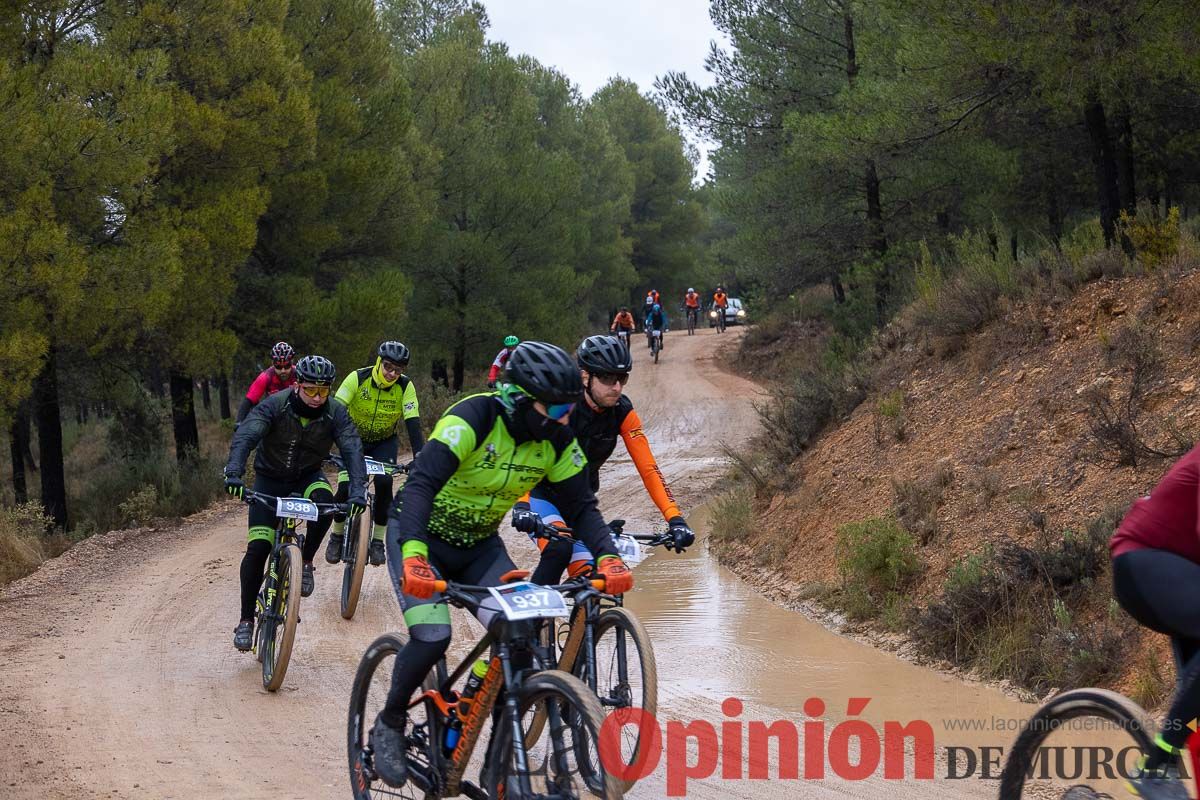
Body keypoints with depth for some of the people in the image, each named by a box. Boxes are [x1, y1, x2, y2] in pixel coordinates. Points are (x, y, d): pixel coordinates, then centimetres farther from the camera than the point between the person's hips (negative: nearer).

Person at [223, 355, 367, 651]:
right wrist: (234, 473, -52)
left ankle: (306, 563, -11)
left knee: (324, 500, -34)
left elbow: (352, 449, -27)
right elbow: (245, 436, -34)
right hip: (270, 480, -1)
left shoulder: (335, 413, -18)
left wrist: (357, 489, -44)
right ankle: (246, 619, 1)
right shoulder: (275, 405, -23)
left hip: (308, 477, 1)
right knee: (257, 548, -12)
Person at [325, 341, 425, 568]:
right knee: (345, 488, -16)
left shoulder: (405, 387, -19)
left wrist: (419, 457, -36)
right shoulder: (357, 378, -24)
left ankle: (378, 540, -6)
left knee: (384, 483, -23)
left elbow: (413, 424, -24)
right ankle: (337, 535, 10)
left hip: (385, 442, 1)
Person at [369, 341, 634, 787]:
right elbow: (420, 485, -39)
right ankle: (389, 726, 1)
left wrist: (608, 557, -26)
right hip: (420, 535, -5)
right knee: (432, 636, -24)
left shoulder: (557, 441, -12)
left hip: (479, 545, 5)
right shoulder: (473, 419, -30)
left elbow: (580, 505, -7)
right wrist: (414, 556, -53)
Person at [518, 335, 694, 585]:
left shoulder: (622, 412, -13)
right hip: (541, 494, -5)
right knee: (559, 548, -32)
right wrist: (521, 506, -50)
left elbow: (648, 468, -15)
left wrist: (675, 519, -26)